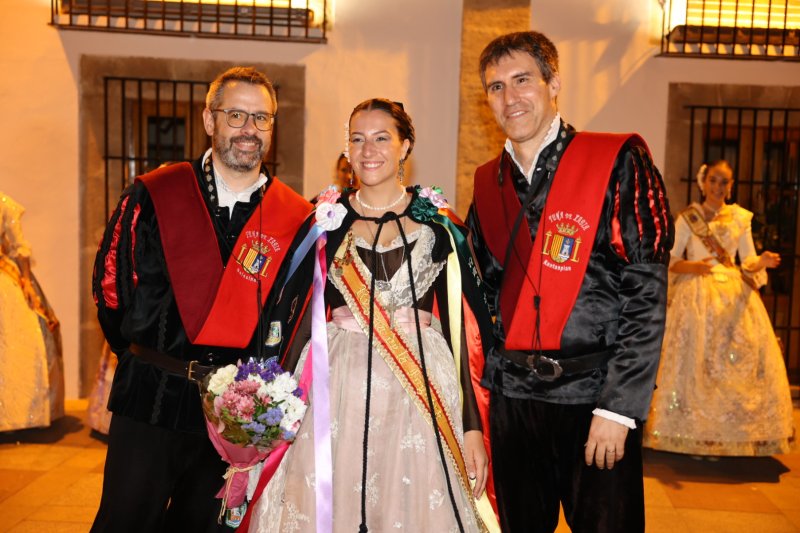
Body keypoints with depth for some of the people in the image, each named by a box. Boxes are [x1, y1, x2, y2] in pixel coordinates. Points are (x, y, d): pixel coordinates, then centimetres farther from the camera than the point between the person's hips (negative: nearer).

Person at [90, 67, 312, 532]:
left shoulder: (298, 218, 0)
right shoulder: (152, 196, -1)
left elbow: (297, 313, 4)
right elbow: (111, 284, 4)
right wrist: (145, 359, 4)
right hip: (151, 402, -1)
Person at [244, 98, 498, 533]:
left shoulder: (439, 224, 0)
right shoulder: (326, 220, 4)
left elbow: (456, 326, -1)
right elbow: (308, 317, 6)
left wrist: (472, 426, -4)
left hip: (420, 393, 0)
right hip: (337, 391, 1)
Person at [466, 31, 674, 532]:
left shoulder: (618, 164, -7)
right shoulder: (489, 183, 9)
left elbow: (647, 297, -11)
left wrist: (617, 407, -15)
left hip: (597, 396, -4)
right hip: (512, 396, 5)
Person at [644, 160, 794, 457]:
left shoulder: (741, 218, 10)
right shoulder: (687, 218, 2)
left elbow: (748, 261, 9)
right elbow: (670, 261, -1)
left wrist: (763, 262, -13)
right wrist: (694, 267, -19)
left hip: (735, 294, 3)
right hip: (697, 295, -3)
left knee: (742, 360, -3)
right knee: (696, 362, -6)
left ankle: (732, 437, 7)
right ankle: (695, 436, 1)